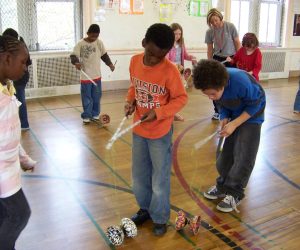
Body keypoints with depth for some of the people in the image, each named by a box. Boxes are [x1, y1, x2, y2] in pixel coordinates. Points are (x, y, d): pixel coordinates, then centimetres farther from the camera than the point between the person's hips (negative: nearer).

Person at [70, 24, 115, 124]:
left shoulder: (99, 42, 1)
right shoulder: (80, 44, -12)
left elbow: (104, 55, 13)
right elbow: (73, 56, -17)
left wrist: (110, 64, 4)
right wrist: (76, 62, -37)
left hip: (97, 75, 4)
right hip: (85, 76, -4)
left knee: (96, 97, 12)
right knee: (87, 98, 3)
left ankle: (95, 114, 26)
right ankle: (86, 116, 14)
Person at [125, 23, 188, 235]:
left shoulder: (170, 70, -20)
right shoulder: (135, 61, -5)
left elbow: (181, 98, -13)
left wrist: (158, 113, -24)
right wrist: (130, 100, -7)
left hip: (160, 133, -5)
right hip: (138, 130, 5)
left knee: (160, 179, 10)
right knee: (139, 175, 20)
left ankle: (160, 218, 31)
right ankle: (145, 208, 42)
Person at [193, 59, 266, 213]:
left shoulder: (241, 82, -37)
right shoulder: (213, 85, -20)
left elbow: (255, 104, -22)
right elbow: (223, 104, -1)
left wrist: (234, 124, -26)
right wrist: (224, 119, -20)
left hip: (251, 115, -5)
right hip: (233, 116, 5)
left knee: (244, 156, -7)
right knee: (227, 151, 8)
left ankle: (234, 194, 6)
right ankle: (223, 186, 25)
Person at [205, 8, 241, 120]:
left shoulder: (230, 26, -11)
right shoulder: (209, 32, -5)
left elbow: (237, 43, -4)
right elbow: (210, 49, 3)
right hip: (217, 59, 2)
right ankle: (217, 111, 14)